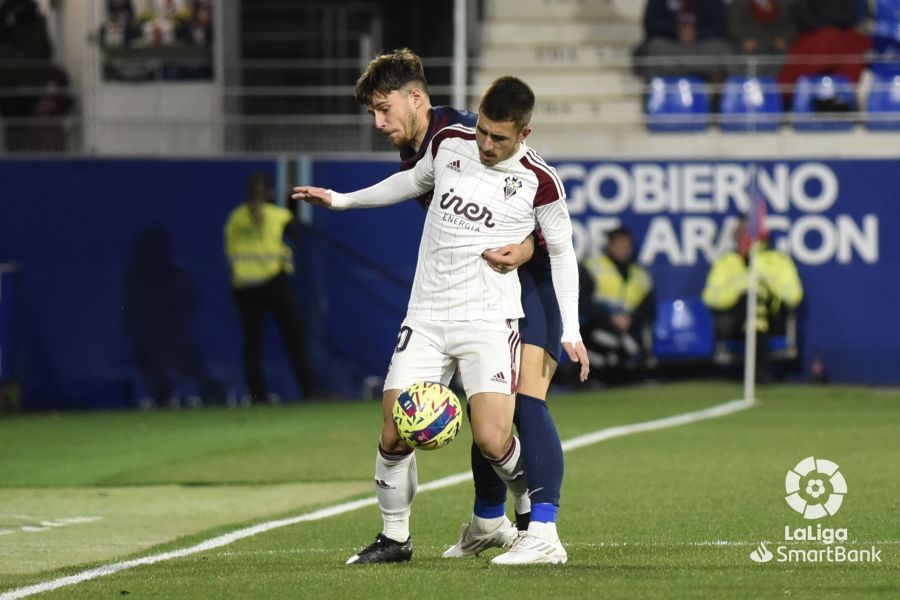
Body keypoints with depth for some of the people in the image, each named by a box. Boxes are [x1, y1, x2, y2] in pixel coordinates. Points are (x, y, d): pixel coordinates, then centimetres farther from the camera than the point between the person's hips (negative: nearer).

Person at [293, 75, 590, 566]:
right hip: (426, 317, 4)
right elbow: (415, 180, 26)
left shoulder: (539, 182, -7)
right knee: (395, 435, -5)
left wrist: (570, 330, 1)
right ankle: (395, 537, 15)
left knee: (492, 438, -19)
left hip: (489, 318, -4)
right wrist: (341, 200, 27)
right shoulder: (449, 143, 4)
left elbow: (562, 252, 6)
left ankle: (541, 533, 3)